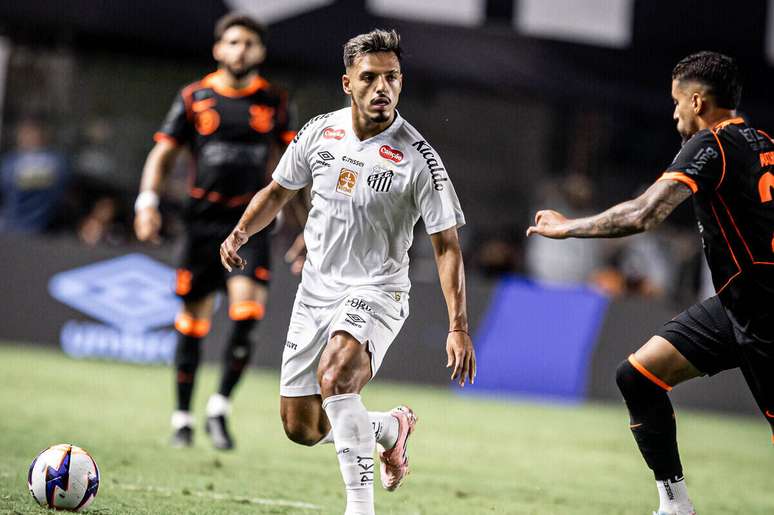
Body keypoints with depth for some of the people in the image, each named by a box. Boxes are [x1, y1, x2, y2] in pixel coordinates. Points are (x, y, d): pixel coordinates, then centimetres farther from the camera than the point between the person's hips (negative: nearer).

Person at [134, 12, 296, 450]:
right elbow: (163, 155, 8)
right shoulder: (194, 98, 4)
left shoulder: (274, 102, 6)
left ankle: (221, 407, -4)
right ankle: (183, 417, 17)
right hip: (203, 220, 0)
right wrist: (148, 201, -7)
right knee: (193, 323, 3)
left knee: (247, 314, -17)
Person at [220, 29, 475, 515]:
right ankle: (391, 427, 34)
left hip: (376, 292, -5)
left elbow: (447, 245, -12)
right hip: (316, 290, 6)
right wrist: (241, 232, -3)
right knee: (301, 428, 6)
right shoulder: (320, 132, -2)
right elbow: (278, 191, 15)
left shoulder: (418, 158, -15)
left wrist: (459, 328, -19)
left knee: (334, 375, -35)